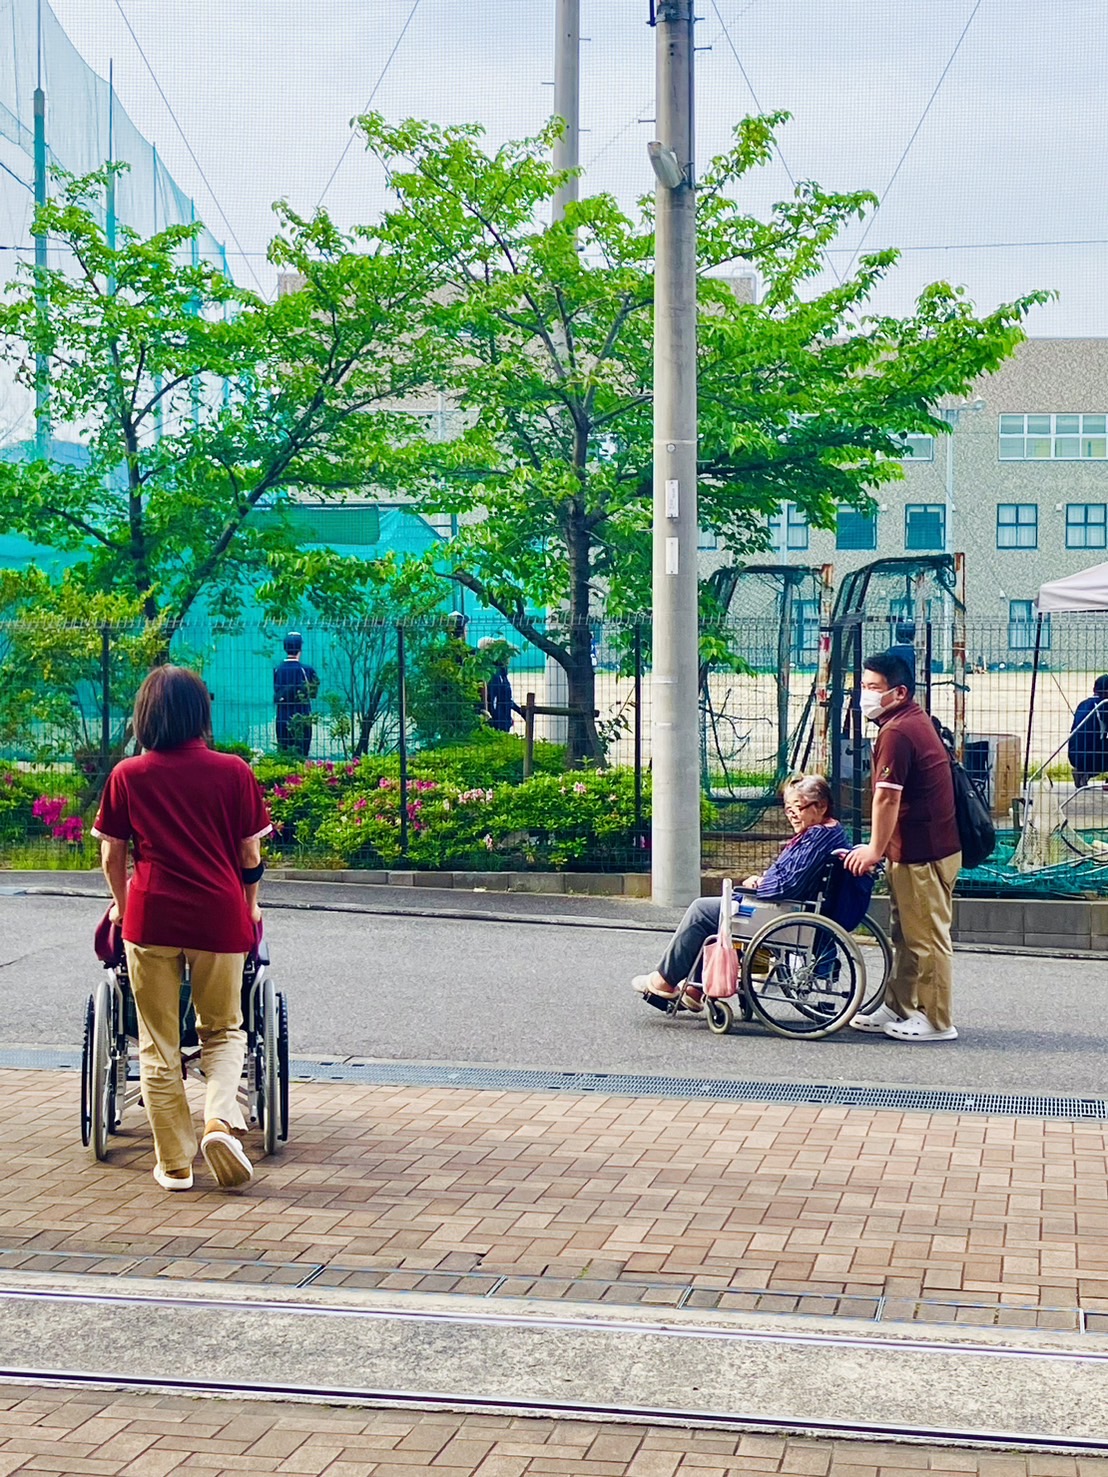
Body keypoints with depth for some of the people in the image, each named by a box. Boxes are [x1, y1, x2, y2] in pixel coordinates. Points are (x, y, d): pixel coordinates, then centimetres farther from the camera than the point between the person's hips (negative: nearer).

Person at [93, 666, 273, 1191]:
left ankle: (174, 1163, 11)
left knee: (158, 1044, 10)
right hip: (219, 916, 0)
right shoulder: (233, 772, 1)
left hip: (151, 914, 0)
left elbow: (112, 855, 7)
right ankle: (221, 1120, -8)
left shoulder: (127, 776, 3)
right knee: (223, 1029, 17)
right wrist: (248, 907, 20)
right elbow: (250, 855, 4)